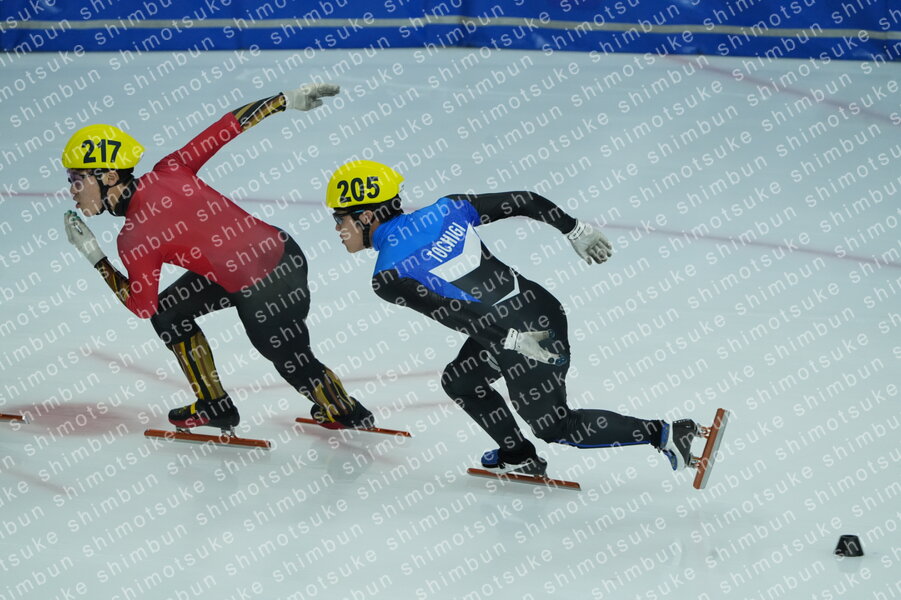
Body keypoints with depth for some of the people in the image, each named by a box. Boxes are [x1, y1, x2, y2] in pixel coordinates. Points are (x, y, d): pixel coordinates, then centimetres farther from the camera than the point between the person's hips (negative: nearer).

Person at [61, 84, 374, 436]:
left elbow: (141, 306, -5)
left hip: (266, 288, -8)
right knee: (167, 313, 17)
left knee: (291, 360, 17)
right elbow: (226, 128, -6)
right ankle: (215, 406, 30)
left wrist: (94, 256, -4)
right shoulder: (167, 171, -5)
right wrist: (288, 100, 1)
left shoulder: (133, 240, -18)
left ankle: (348, 412, 41)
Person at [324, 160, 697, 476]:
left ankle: (666, 434, 10)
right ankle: (518, 456, 36)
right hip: (542, 307, 8)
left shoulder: (389, 277, -12)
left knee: (555, 426, 14)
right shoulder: (446, 210, 4)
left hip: (522, 337, -8)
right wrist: (575, 231, 12)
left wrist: (511, 341, -23)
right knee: (459, 381, 24)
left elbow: (452, 313, -23)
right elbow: (524, 201, 3)